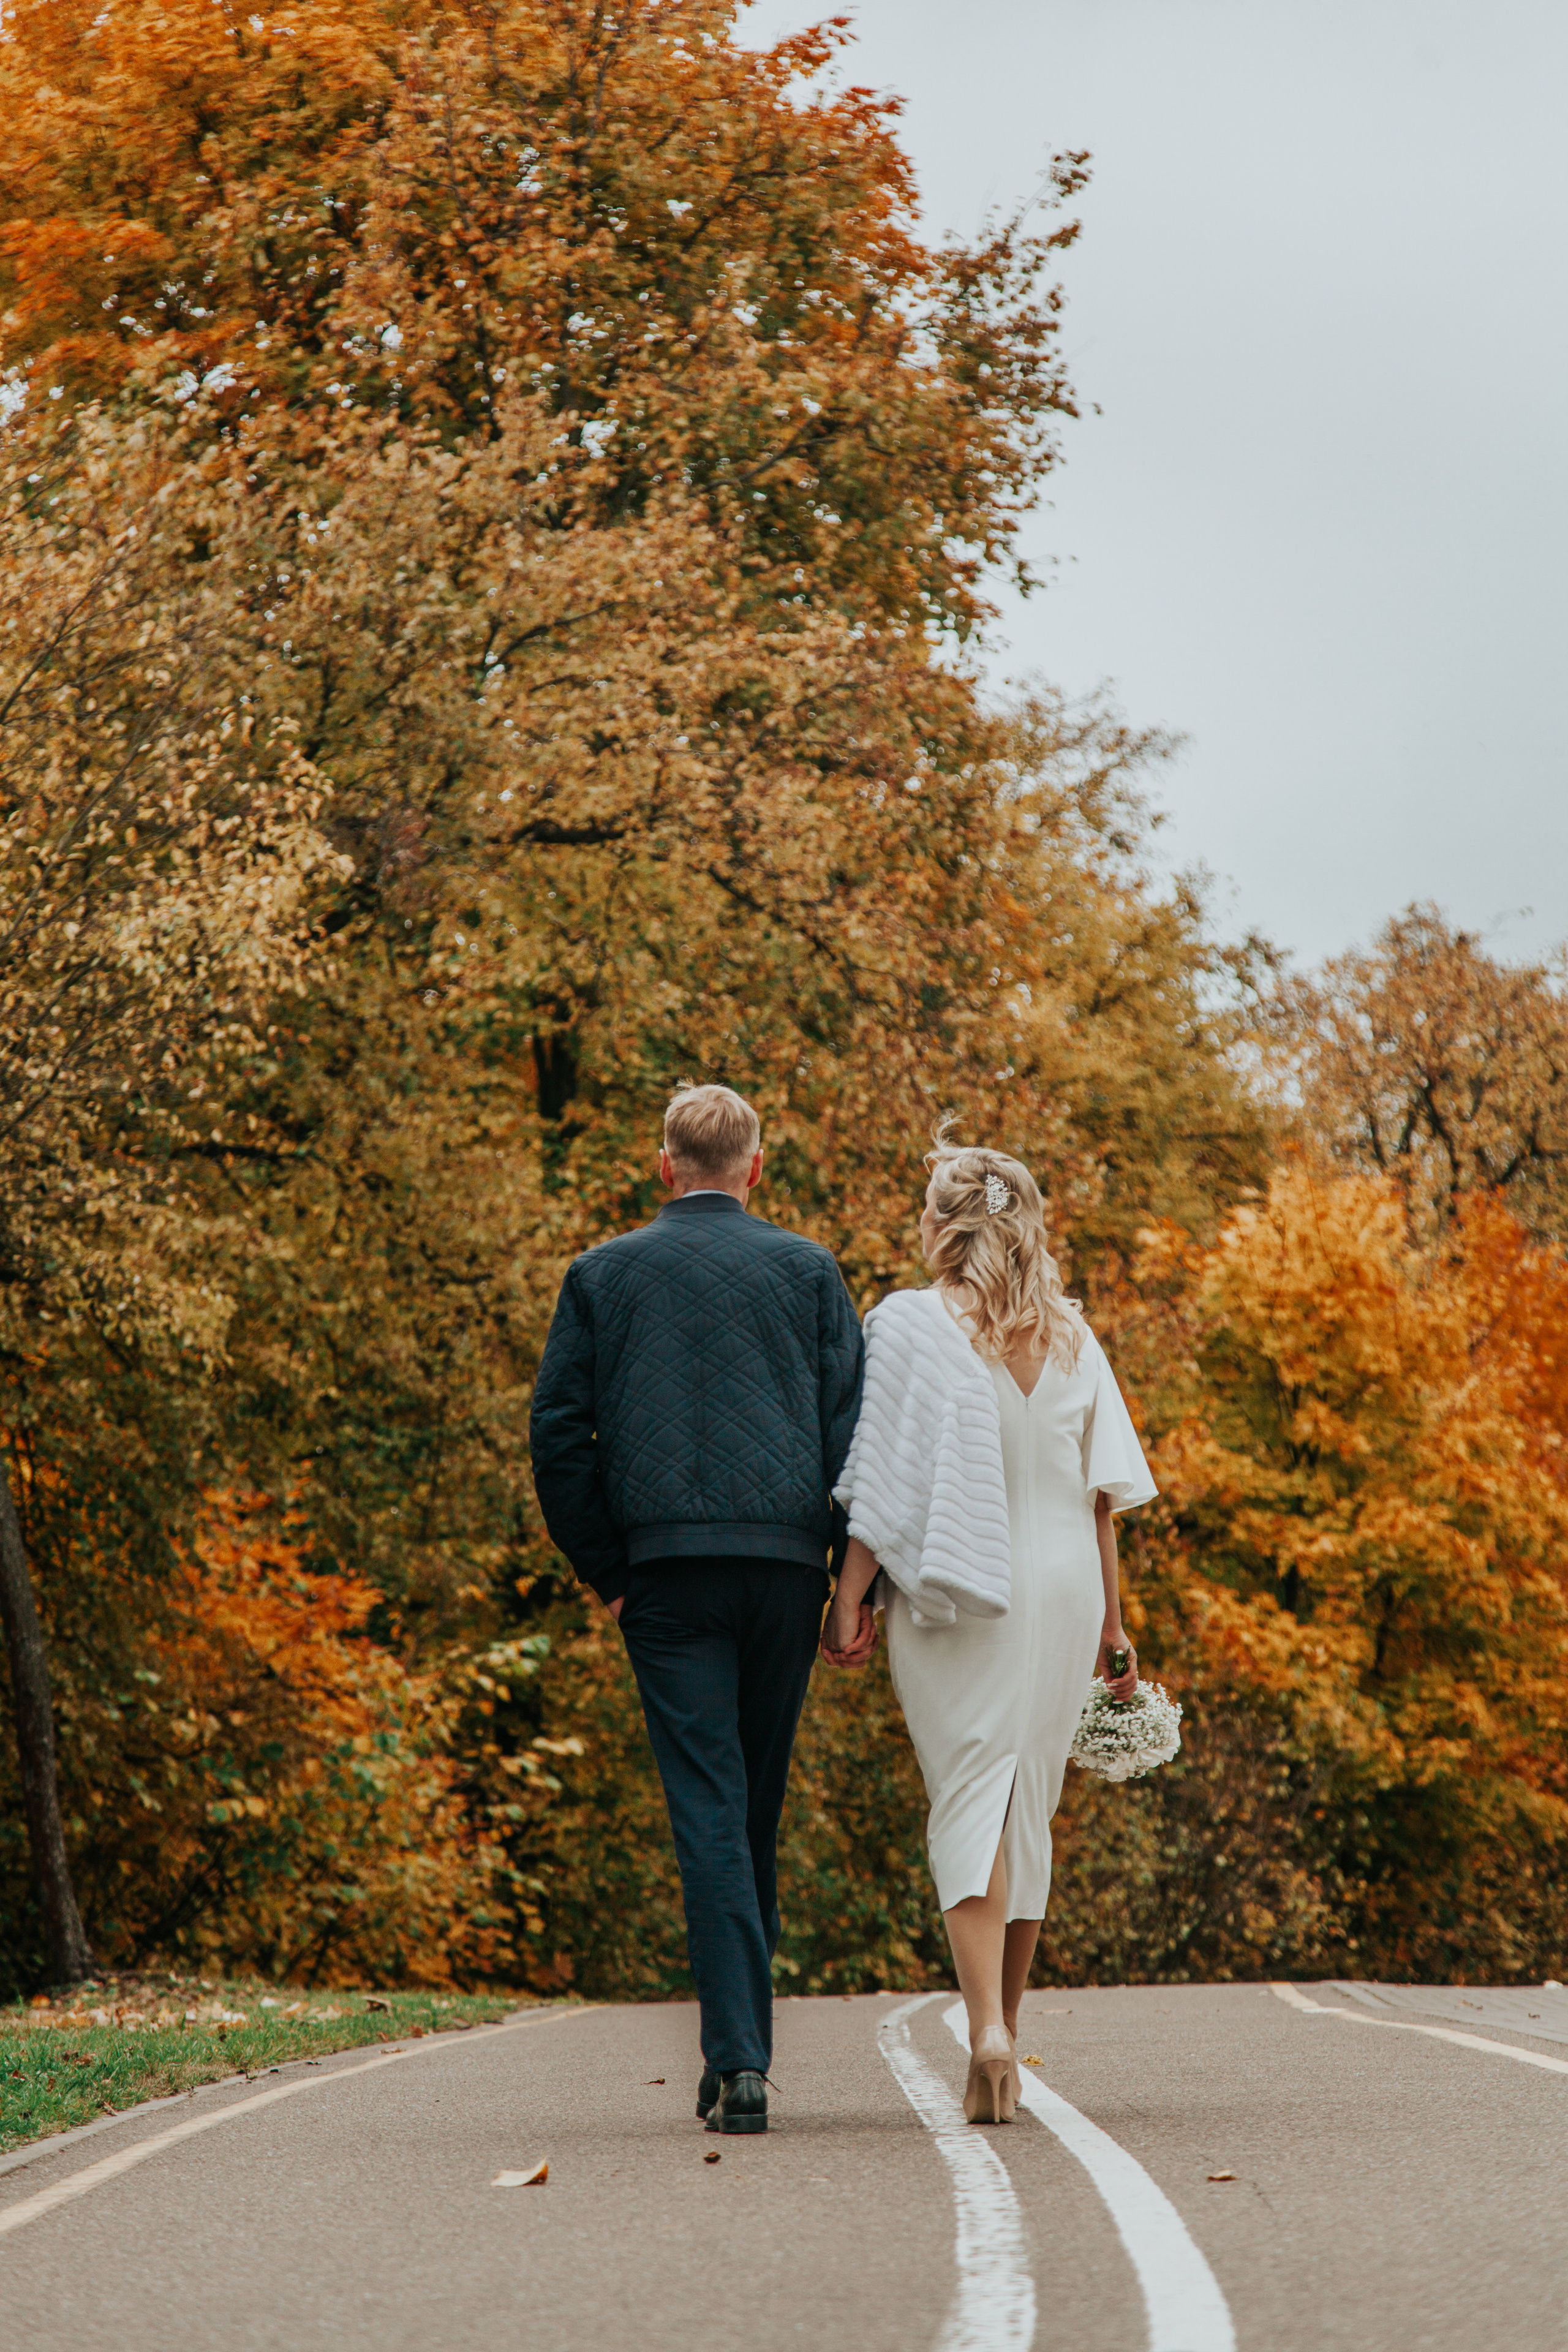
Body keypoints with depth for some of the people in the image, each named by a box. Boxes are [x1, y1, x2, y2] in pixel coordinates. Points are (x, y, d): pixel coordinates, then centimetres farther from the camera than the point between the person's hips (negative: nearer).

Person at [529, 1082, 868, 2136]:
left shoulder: (603, 1275, 7)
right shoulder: (808, 1269, 6)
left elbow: (559, 1435, 4)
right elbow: (854, 1423, 1)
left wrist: (603, 1569, 10)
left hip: (666, 1571, -1)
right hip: (786, 1559, 1)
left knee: (708, 1807, -5)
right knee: (759, 1805, 13)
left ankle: (738, 2058, -15)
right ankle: (744, 2040, 20)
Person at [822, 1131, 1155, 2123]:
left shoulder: (913, 1324, -6)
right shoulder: (1070, 1335, 7)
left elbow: (890, 1481, -11)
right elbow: (1102, 1493, 8)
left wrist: (849, 1598, -7)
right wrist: (1113, 1626, 12)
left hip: (954, 1590, -4)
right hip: (1063, 1588, 4)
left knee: (969, 1800, -5)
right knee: (1030, 1805, 13)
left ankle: (987, 2024, -22)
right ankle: (1006, 2029, 20)